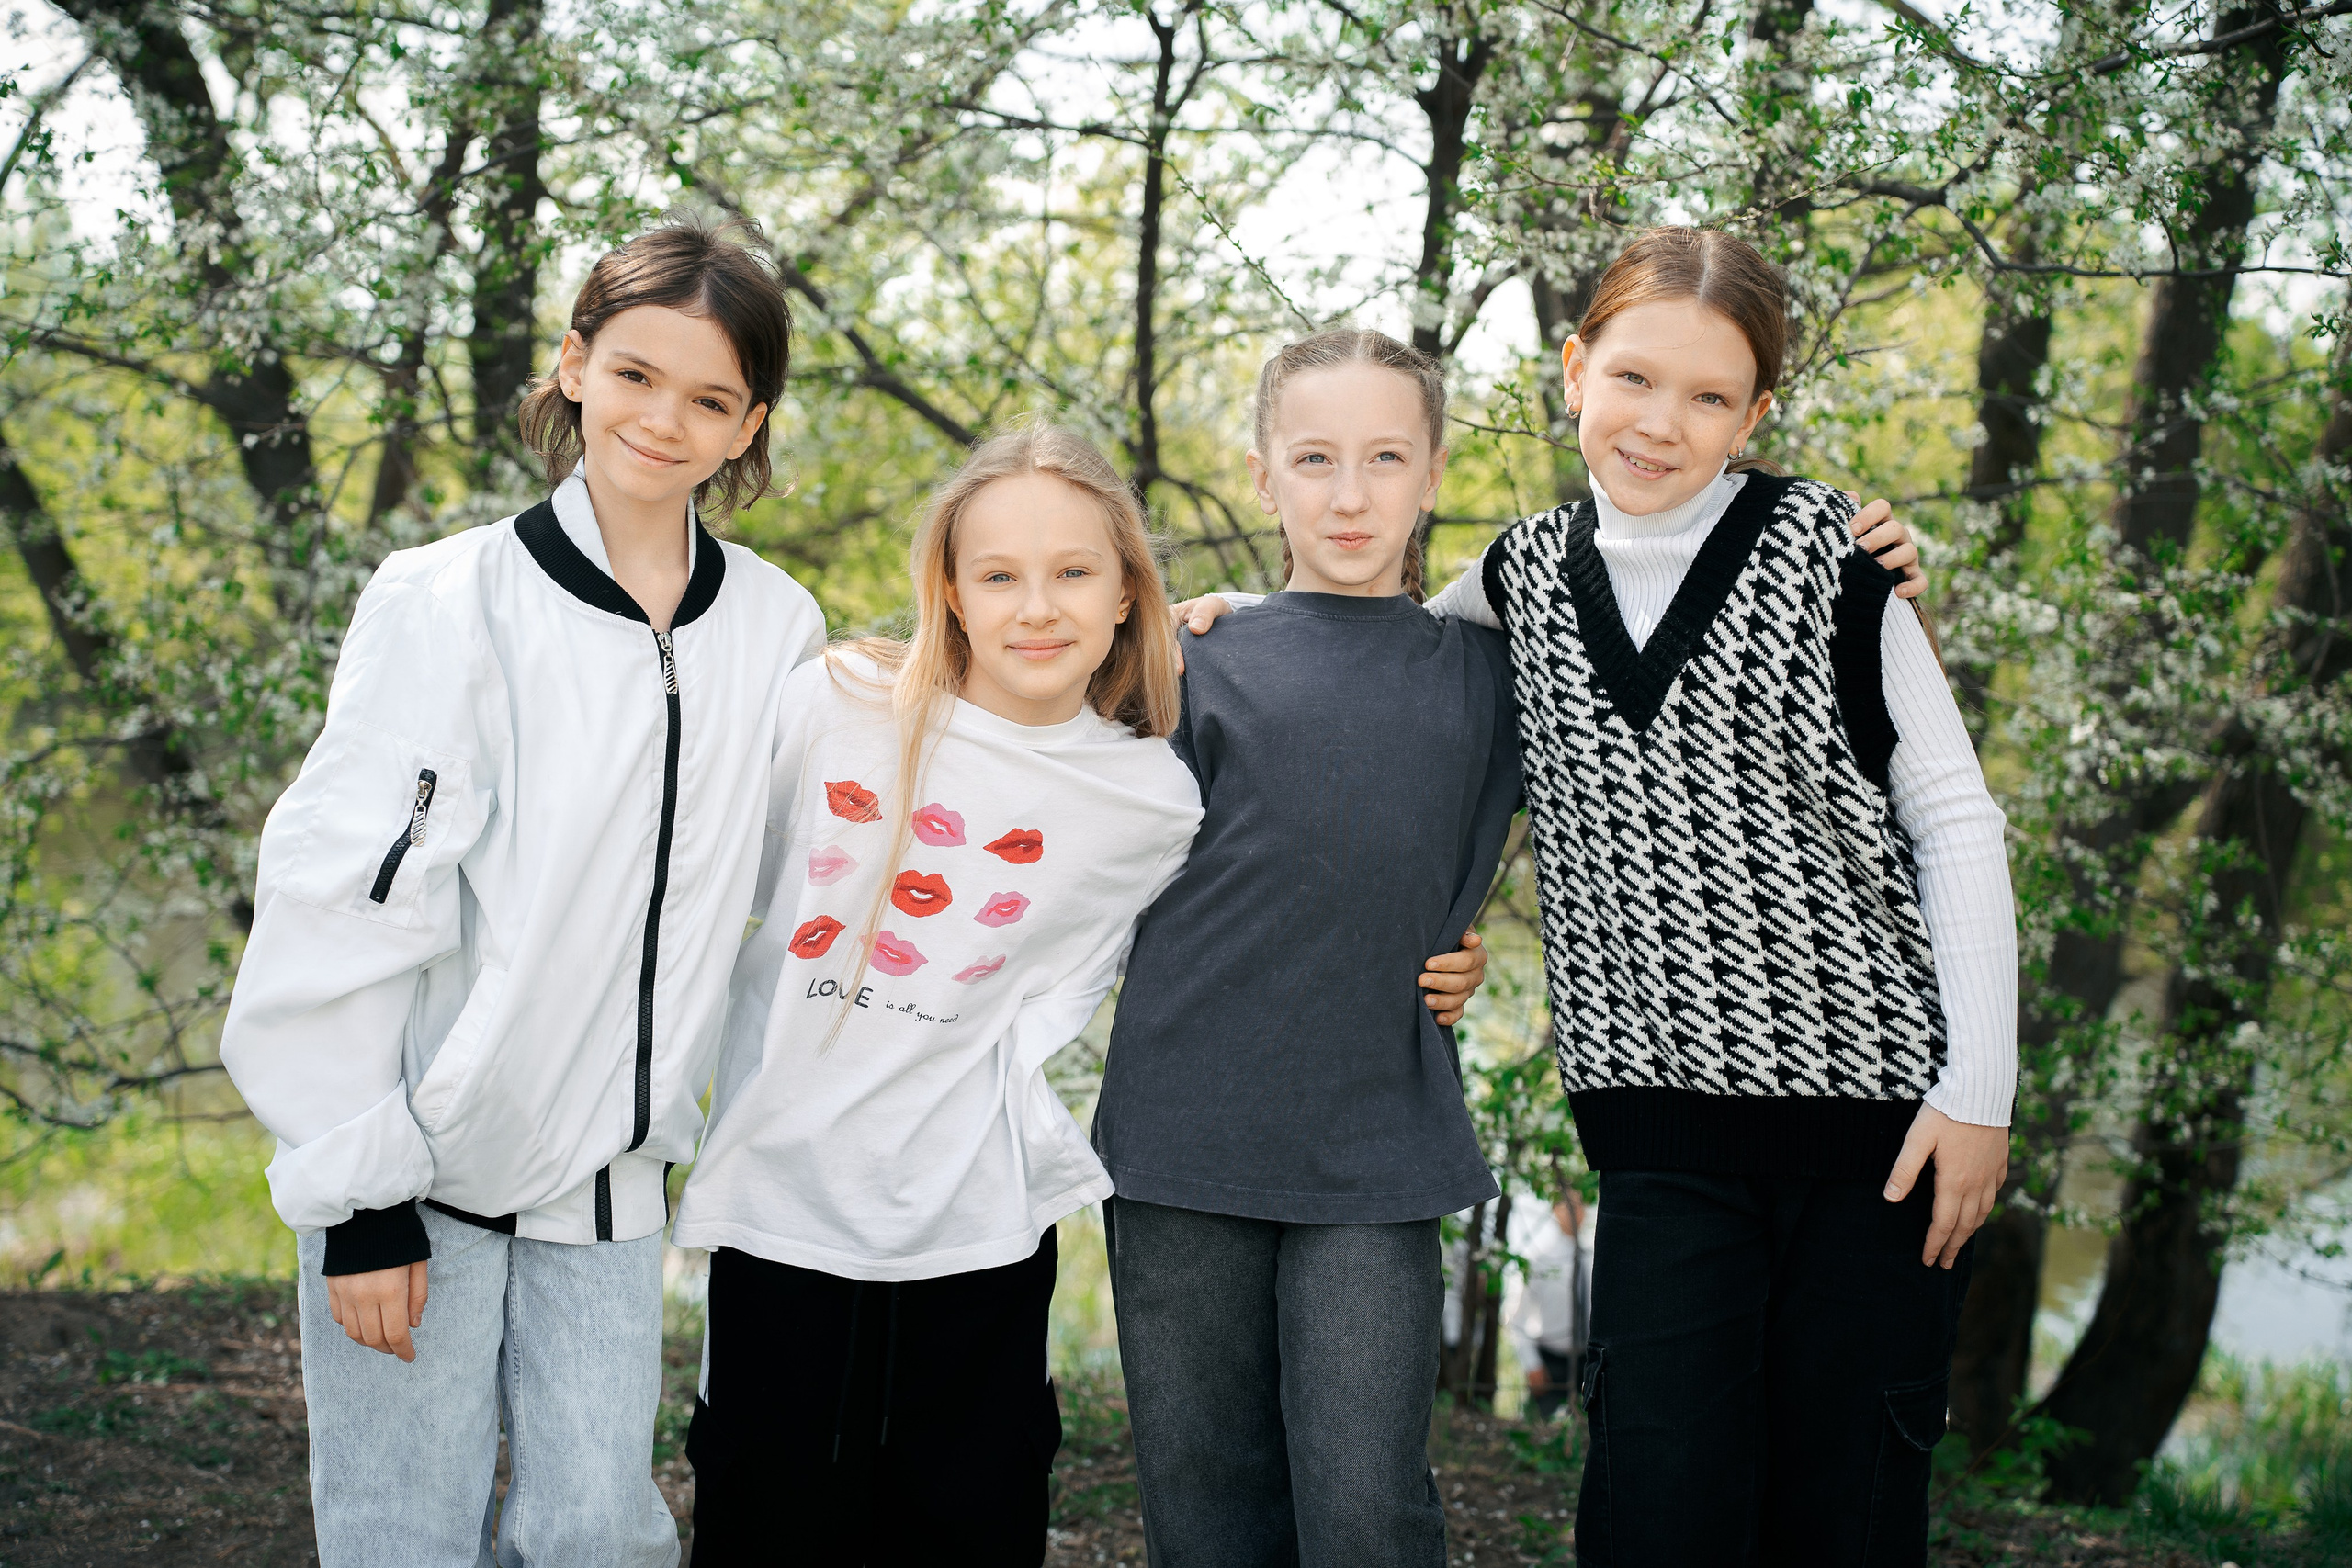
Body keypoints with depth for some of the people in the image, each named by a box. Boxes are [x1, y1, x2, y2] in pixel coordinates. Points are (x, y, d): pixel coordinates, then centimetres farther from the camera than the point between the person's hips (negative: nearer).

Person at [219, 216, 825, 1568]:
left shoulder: (778, 630, 4)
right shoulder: (450, 605, -9)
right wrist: (360, 1194, -12)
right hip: (424, 1159, -3)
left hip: (610, 1174, 4)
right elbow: (346, 906, -10)